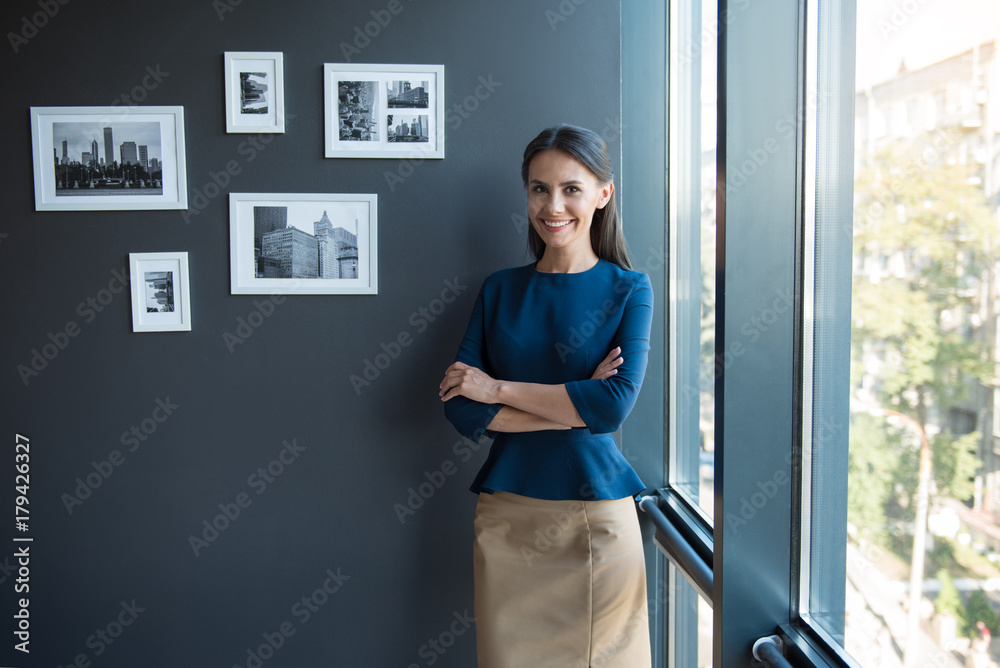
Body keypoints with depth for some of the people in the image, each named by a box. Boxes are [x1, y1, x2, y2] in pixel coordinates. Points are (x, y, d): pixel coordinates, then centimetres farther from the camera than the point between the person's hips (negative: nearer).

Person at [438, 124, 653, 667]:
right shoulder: (500, 289, 6)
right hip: (506, 516, 3)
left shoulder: (628, 290, -1)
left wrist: (498, 388, -12)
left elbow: (615, 403, -16)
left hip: (596, 515, -2)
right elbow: (461, 408, -5)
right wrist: (575, 405, -13)